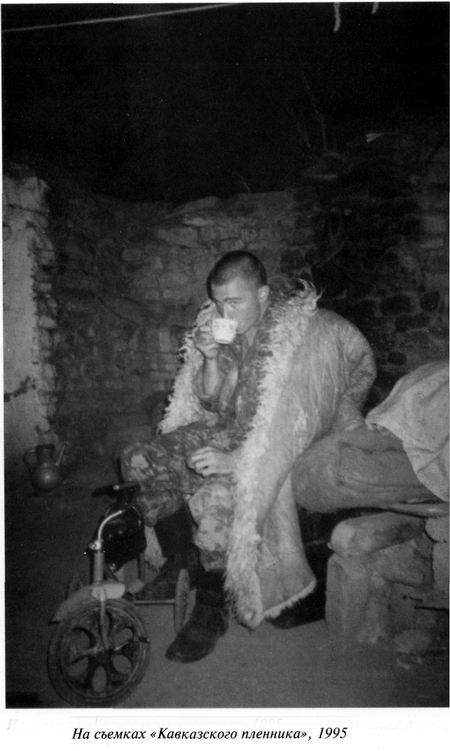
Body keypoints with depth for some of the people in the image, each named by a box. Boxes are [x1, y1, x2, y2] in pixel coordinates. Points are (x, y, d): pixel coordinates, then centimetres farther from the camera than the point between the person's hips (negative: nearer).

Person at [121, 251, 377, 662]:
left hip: (277, 449, -7)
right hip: (229, 431, 7)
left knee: (217, 498, -34)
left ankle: (212, 611, -7)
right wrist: (210, 359, -12)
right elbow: (212, 403, 7)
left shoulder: (305, 333, -18)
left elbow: (293, 423, -22)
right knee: (138, 460, -5)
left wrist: (237, 460, -26)